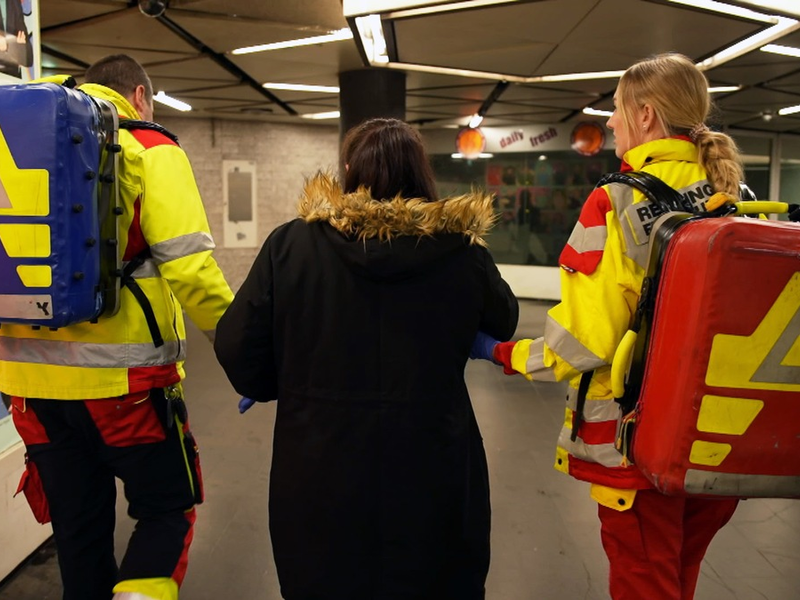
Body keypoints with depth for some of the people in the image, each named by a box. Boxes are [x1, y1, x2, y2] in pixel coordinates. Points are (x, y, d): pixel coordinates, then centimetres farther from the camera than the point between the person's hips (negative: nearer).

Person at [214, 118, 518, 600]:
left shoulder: (291, 245, -10)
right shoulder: (461, 251, -8)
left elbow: (236, 348, -7)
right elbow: (503, 323, 9)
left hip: (319, 477, 1)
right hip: (431, 475, 0)